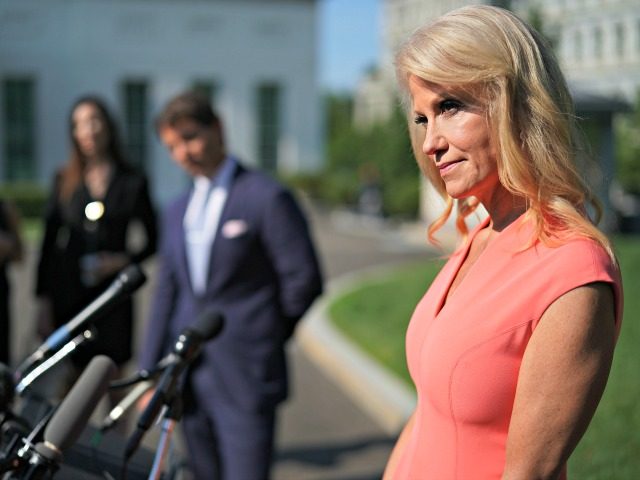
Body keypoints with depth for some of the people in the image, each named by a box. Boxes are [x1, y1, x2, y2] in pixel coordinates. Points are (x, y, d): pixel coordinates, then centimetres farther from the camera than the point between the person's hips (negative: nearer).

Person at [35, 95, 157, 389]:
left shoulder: (132, 182, 4)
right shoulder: (64, 181, 8)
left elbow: (151, 240, 10)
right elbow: (49, 240, 6)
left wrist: (123, 260, -9)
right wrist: (43, 299, 1)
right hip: (68, 293, 1)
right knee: (69, 382, -1)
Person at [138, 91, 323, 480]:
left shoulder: (267, 197, -7)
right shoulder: (178, 212, 15)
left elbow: (304, 280, -7)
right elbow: (167, 295, 15)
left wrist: (262, 337, 4)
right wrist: (150, 374, 11)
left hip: (244, 378, -6)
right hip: (189, 380, 7)